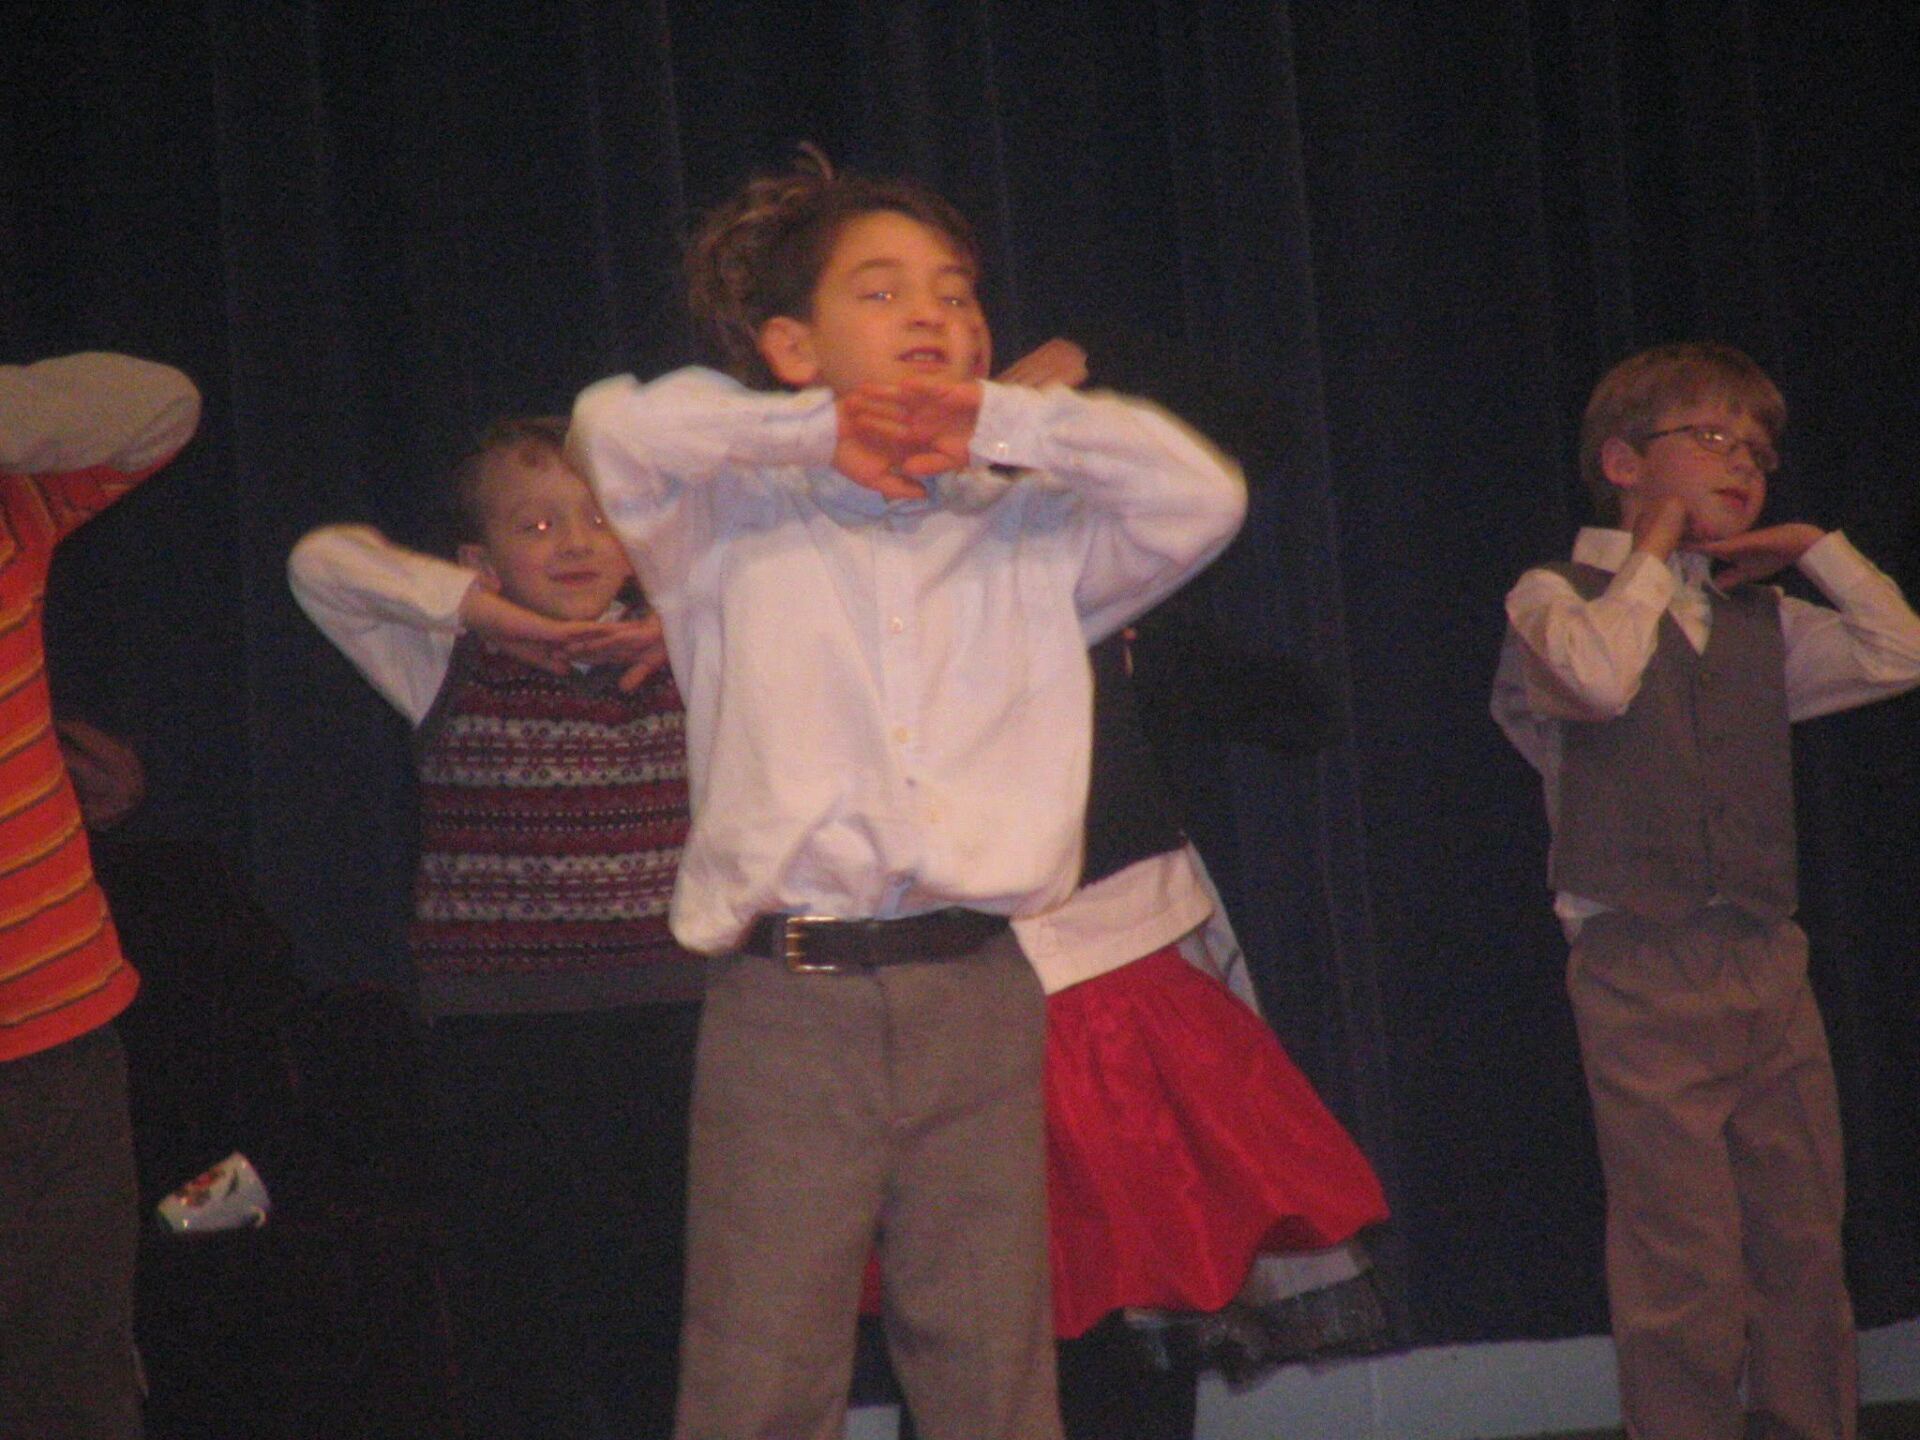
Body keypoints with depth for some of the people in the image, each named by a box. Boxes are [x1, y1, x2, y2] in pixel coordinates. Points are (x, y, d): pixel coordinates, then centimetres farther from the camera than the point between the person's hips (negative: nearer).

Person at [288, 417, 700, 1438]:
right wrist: (487, 610, -6)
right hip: (498, 1046, -1)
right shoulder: (450, 670, 4)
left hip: (664, 1035, 1)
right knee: (516, 1312, 5)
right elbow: (321, 560, -6)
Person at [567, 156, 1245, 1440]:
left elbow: (1203, 496, 3)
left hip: (977, 996, 2)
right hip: (785, 1002, -2)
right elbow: (615, 430, -7)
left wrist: (998, 421, 0)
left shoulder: (1025, 540, 16)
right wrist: (818, 430, 0)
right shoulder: (738, 530, 10)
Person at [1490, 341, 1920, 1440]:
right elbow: (1599, 678, -20)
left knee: (1805, 1252, 6)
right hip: (1644, 976, -6)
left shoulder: (1762, 625, 16)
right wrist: (1651, 552, -7)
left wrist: (1816, 549, 8)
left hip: (1769, 968, 6)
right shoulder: (1557, 598, 1)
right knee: (1687, 1272, -7)